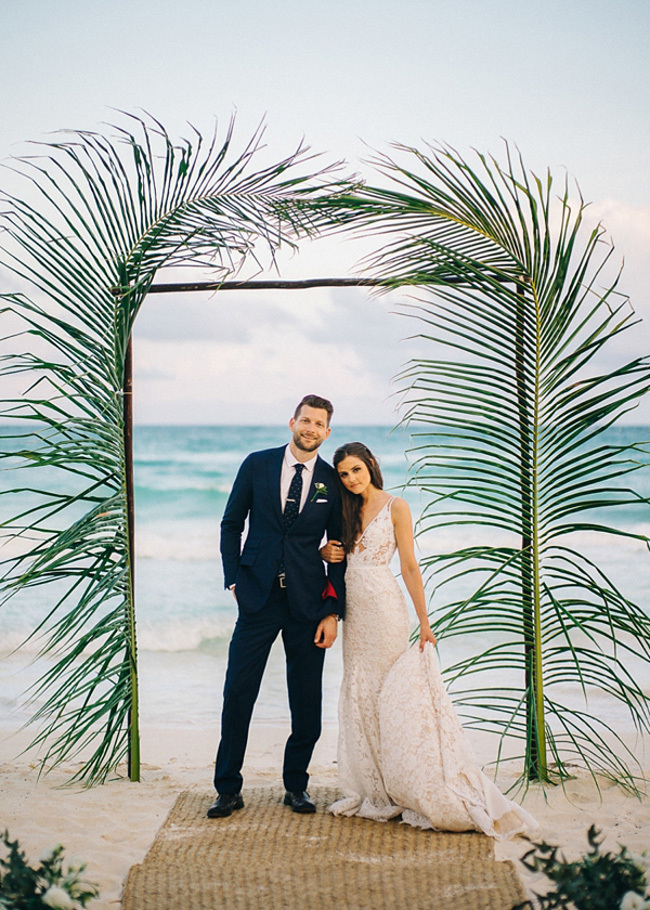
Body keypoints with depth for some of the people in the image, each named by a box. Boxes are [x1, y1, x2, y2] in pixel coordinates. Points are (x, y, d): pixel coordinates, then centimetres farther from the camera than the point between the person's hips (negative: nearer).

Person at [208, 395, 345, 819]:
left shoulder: (333, 481, 4)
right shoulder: (257, 465, 3)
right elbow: (231, 525, 9)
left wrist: (333, 612, 0)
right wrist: (234, 580, -1)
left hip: (309, 602, 1)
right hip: (258, 596, -1)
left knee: (307, 700, 5)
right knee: (238, 692, -2)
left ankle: (296, 784, 22)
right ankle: (228, 788, 10)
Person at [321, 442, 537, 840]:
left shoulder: (396, 507, -6)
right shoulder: (349, 511, 12)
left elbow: (409, 567, -8)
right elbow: (338, 552, 22)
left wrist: (424, 622, -9)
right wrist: (325, 552, -3)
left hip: (384, 605, -7)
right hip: (354, 608, 7)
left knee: (391, 691, -5)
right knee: (360, 693, 6)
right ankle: (374, 791, 14)